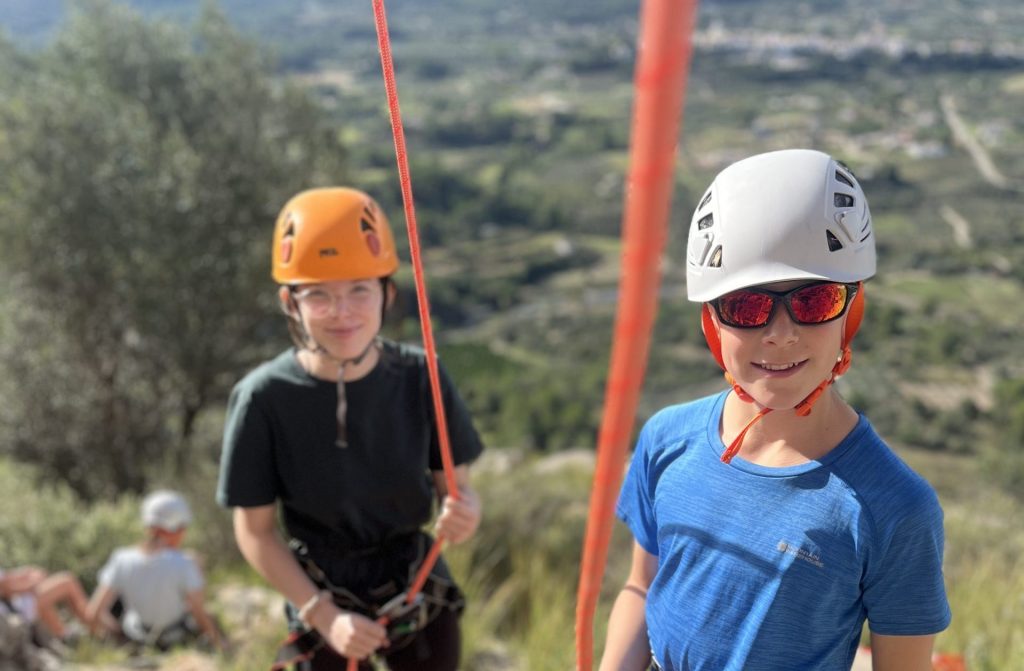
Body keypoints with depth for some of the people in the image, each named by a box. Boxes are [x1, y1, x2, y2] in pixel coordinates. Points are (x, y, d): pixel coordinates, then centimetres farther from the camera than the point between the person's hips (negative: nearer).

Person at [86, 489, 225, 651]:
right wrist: (218, 641, -2)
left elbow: (94, 614, -18)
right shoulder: (183, 565, -31)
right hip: (179, 636, -2)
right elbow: (201, 615, -22)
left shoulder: (121, 561, -23)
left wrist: (117, 630, 3)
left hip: (137, 636, 3)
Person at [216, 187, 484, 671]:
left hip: (420, 592, 2)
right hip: (323, 600, -2)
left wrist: (463, 513, -29)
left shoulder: (419, 377, -15)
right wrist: (325, 615, -17)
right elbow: (255, 531, -11)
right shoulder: (265, 398, -20)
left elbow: (453, 485, -6)